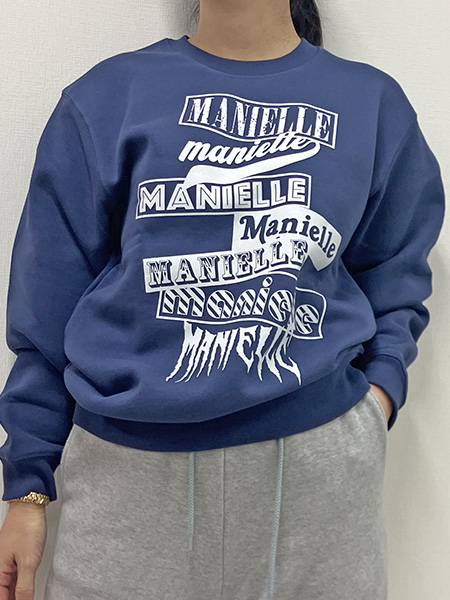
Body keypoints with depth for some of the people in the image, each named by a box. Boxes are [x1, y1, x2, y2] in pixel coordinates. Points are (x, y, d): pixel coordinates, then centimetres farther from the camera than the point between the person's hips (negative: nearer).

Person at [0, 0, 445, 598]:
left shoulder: (374, 104, 9)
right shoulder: (106, 98, 4)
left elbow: (393, 278, 14)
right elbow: (49, 306, 3)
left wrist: (379, 390, -5)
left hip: (320, 451, 2)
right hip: (130, 464, 0)